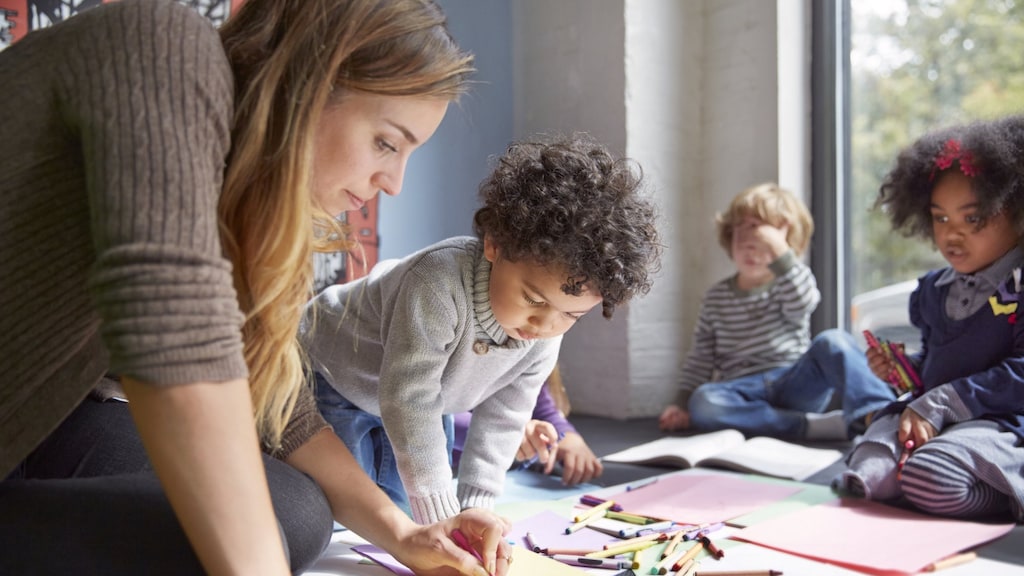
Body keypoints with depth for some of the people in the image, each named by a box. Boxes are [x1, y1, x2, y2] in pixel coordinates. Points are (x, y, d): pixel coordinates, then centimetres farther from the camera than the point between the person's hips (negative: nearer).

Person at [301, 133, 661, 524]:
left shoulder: (544, 340, -20)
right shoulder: (439, 284, -43)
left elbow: (501, 420, -11)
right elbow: (409, 400, -44)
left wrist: (474, 506, -17)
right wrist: (440, 516, -43)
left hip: (420, 402, 6)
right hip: (333, 377, -5)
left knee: (402, 517, 8)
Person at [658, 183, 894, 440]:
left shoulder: (791, 282, 9)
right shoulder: (717, 297, 16)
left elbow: (801, 304, -17)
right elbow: (701, 358, 17)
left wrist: (778, 250, -22)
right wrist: (683, 403, 6)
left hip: (796, 383, -1)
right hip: (746, 392, 1)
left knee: (833, 342, -29)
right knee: (702, 403, -33)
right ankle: (815, 425, -36)